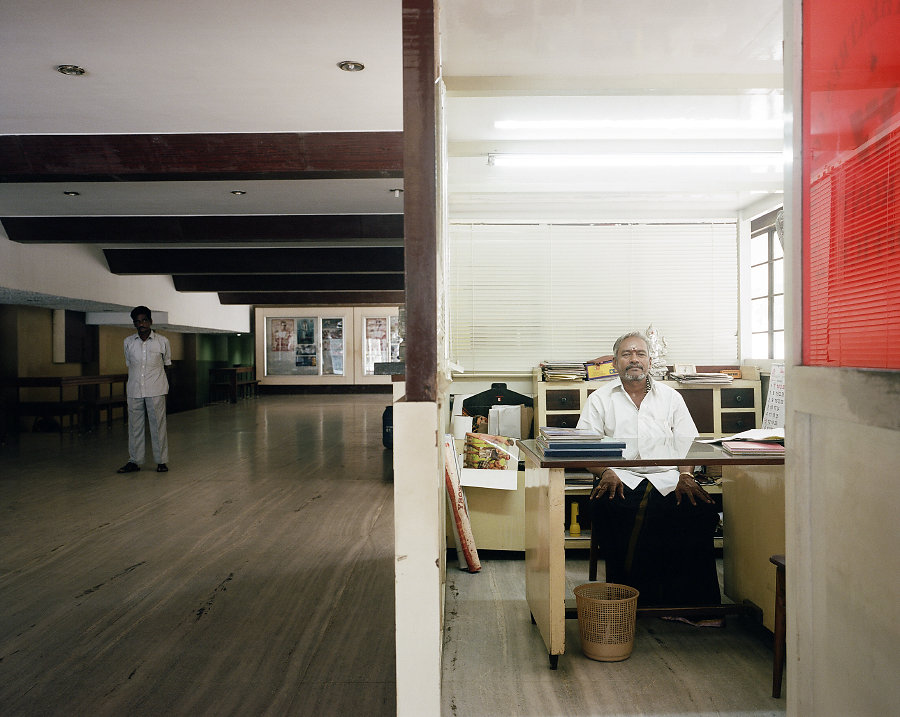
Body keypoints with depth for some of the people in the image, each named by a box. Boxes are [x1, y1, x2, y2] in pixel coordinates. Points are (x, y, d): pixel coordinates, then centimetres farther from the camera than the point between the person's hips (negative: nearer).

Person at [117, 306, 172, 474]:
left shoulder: (162, 341, 0)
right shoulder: (128, 342, 7)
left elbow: (167, 364, 11)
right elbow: (129, 365, 16)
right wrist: (127, 388, 14)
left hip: (156, 391, -2)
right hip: (134, 390, 2)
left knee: (158, 425, 0)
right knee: (134, 426, 6)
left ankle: (161, 461, 8)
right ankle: (134, 461, 15)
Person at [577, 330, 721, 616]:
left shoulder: (670, 397, 20)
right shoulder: (600, 399, 13)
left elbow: (687, 443, 13)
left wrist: (685, 476, -7)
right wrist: (606, 472, -15)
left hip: (667, 479, 2)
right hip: (621, 479, -1)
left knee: (701, 511, -28)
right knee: (606, 507, -35)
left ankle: (695, 601, -15)